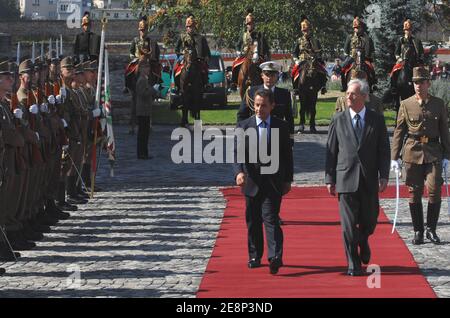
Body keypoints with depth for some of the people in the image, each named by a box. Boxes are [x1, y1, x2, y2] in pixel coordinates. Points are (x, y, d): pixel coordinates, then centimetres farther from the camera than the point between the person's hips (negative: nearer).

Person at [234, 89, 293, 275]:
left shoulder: (281, 127, 4)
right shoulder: (243, 126, 2)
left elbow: (287, 155, 9)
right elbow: (238, 153, -7)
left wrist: (288, 179, 7)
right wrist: (239, 172, -24)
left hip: (273, 182, -2)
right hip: (252, 181, 2)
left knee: (270, 218, -13)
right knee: (253, 221, 9)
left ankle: (275, 257, -21)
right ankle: (255, 256, 22)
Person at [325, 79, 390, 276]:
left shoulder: (377, 120, 4)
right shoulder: (338, 120, 3)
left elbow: (384, 150, 4)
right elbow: (331, 151, 4)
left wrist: (384, 176, -5)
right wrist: (330, 179, 0)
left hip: (369, 180, 1)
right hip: (346, 178, -1)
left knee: (369, 221, 9)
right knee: (348, 224, -3)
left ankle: (363, 242, 42)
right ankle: (353, 264, 5)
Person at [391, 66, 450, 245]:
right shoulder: (406, 105, 3)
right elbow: (399, 132, 5)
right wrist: (394, 157, 0)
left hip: (433, 153, 0)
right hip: (412, 152, 0)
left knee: (434, 191, -9)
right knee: (414, 193, 3)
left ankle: (431, 230, 6)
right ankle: (418, 232, 13)